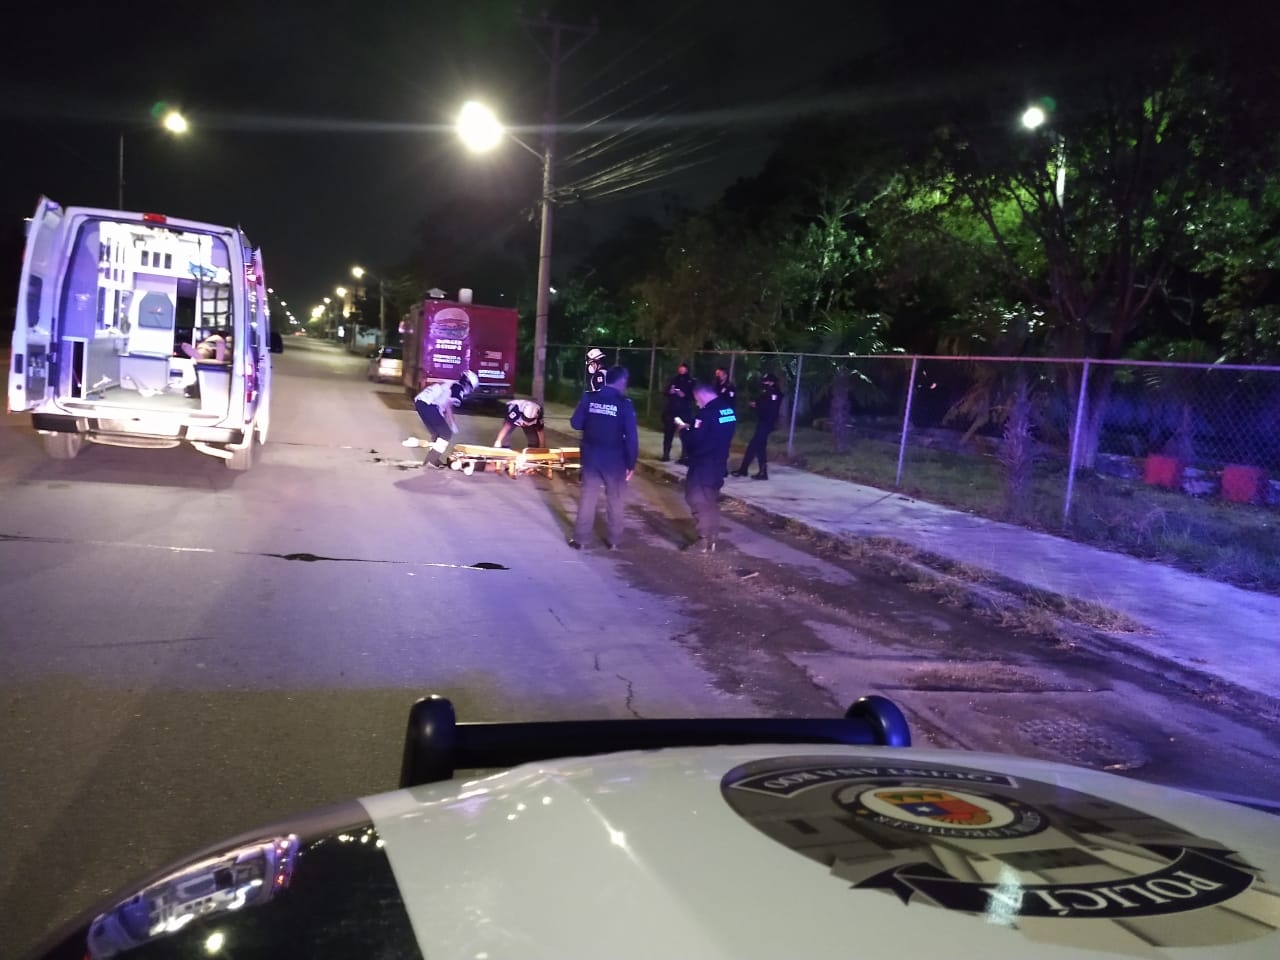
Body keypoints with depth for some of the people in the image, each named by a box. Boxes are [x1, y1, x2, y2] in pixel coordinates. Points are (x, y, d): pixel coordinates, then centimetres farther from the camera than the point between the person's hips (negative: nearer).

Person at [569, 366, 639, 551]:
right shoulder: (624, 404, -12)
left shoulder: (589, 397, -4)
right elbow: (631, 436, -13)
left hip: (591, 456, 2)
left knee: (588, 496, 11)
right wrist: (631, 463, -5)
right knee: (615, 499, 12)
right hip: (614, 459, -2)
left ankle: (579, 538, 14)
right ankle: (613, 540, 19)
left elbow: (576, 423, -1)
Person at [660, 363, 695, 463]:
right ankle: (666, 455, 18)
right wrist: (670, 391, -8)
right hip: (671, 409, 4)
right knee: (668, 432, 8)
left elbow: (694, 396, -4)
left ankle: (684, 457, -3)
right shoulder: (674, 380, 11)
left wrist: (684, 395, -20)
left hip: (685, 411, -4)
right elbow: (666, 392, 14)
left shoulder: (691, 382, 2)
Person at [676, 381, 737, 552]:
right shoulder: (729, 410, 6)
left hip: (703, 466, -8)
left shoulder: (707, 413, -21)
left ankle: (705, 541, 2)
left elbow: (694, 440, -23)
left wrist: (684, 429, -3)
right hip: (719, 464, 8)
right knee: (711, 501, 18)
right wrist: (692, 428, 12)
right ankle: (712, 538, 23)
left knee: (699, 501, 2)